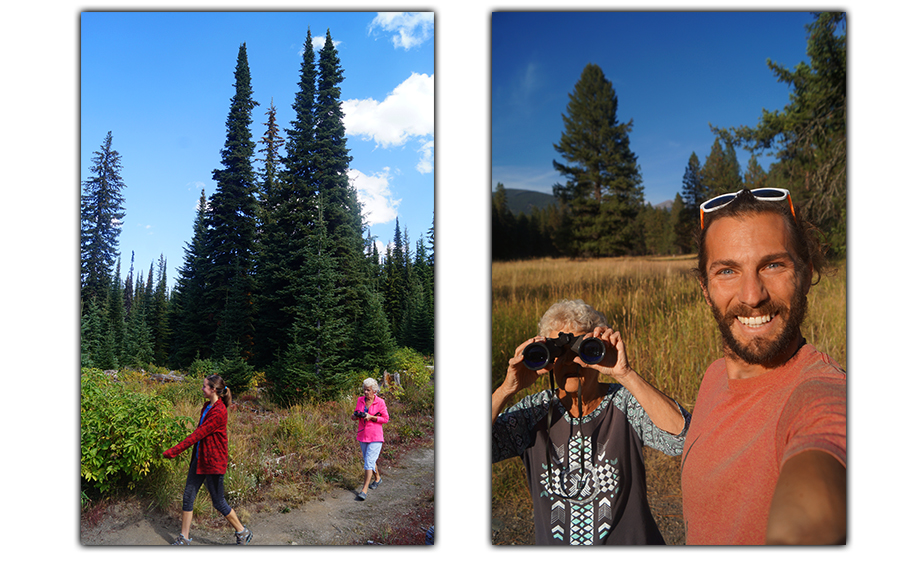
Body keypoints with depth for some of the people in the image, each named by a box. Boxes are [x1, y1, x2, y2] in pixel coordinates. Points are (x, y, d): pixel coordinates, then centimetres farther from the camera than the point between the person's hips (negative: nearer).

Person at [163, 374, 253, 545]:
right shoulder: (207, 406, 6)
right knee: (188, 497, 11)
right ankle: (184, 538, 24)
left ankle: (243, 532, 21)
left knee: (218, 502, 3)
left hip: (213, 462, -9)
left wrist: (173, 451, -22)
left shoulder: (219, 412, -23)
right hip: (199, 459, 9)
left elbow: (198, 434, -24)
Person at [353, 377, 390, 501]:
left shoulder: (380, 402, -10)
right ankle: (377, 478, 42)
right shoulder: (360, 400, 3)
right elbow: (355, 415, 15)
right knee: (368, 460, 18)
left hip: (375, 436, -5)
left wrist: (371, 417, -18)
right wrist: (356, 416, -9)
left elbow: (386, 419, -6)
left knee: (369, 462, -12)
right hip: (362, 435, 5)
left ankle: (364, 490, -11)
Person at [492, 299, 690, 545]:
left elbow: (682, 435, -20)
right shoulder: (533, 413, 0)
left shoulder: (626, 404, -4)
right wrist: (508, 388, -19)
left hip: (630, 541, -1)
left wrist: (626, 375, -26)